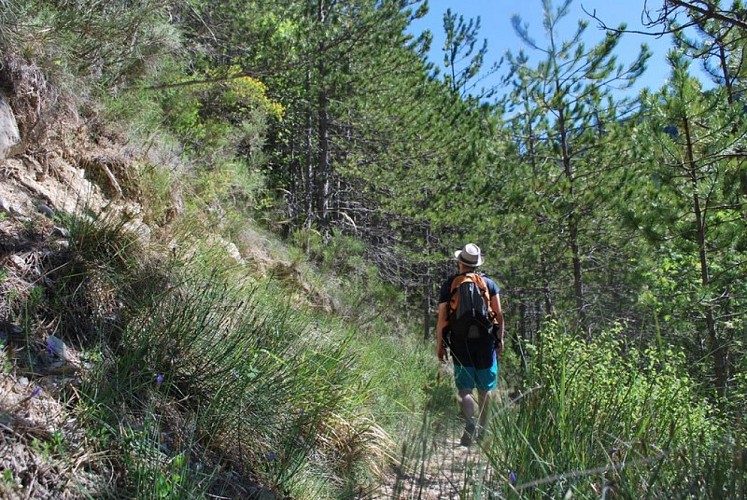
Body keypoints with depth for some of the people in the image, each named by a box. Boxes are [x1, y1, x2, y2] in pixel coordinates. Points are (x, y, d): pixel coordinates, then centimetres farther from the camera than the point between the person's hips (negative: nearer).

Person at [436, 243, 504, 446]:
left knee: (464, 389, 3)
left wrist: (439, 345, 3)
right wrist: (500, 338, 9)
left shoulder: (449, 285, -1)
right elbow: (499, 314, 0)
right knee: (485, 389, 13)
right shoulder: (488, 283, 3)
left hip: (460, 344, -1)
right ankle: (482, 429, 21)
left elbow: (442, 318, -3)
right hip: (485, 342, 1)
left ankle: (470, 423, -19)